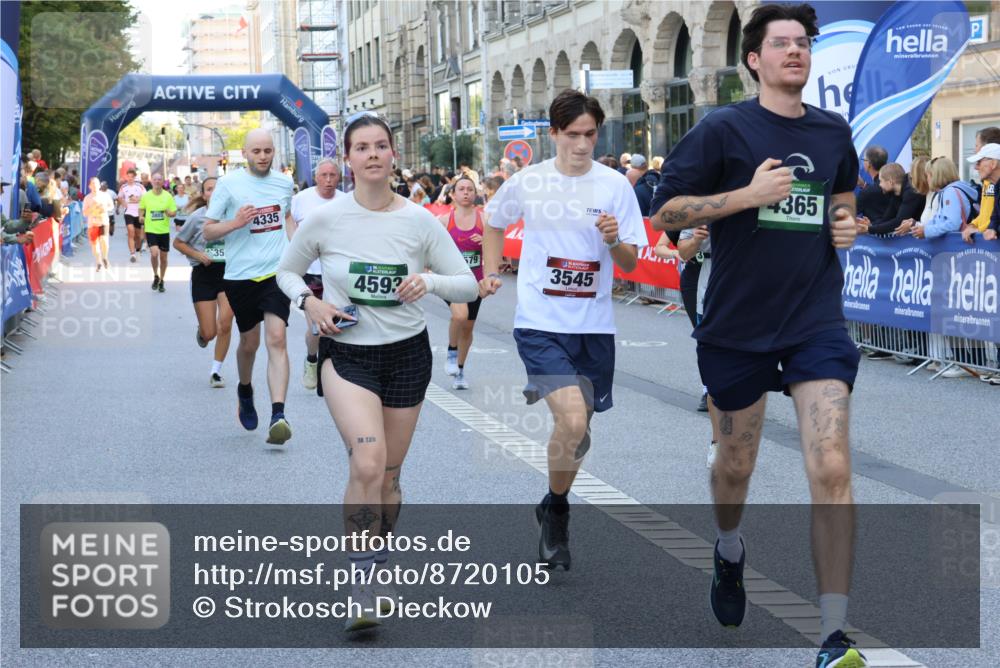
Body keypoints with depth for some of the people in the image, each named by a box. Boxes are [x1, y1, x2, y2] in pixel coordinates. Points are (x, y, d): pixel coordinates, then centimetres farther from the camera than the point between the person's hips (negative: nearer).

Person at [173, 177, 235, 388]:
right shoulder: (197, 217, -6)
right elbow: (178, 243, 3)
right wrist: (198, 255, -11)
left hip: (228, 271, 1)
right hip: (203, 274, -1)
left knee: (225, 324, -11)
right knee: (209, 333, 0)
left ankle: (216, 370, 6)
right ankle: (200, 330, 40)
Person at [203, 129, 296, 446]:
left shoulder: (284, 182, 8)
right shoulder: (228, 183, -3)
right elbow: (207, 231, 0)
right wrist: (235, 223, -18)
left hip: (276, 271, 1)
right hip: (240, 274, -1)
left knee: (276, 339, -15)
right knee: (249, 341, 13)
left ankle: (278, 415, -22)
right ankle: (245, 390, 44)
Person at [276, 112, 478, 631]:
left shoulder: (419, 221, -5)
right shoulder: (325, 219, -7)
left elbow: (468, 286, 0)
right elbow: (287, 271, 10)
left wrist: (431, 282, -20)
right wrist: (309, 302, -10)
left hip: (407, 354, 2)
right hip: (346, 354, -2)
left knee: (389, 474, 12)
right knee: (367, 462, -23)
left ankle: (377, 567, 34)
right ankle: (361, 583, -14)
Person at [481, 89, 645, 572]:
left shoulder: (615, 185, -1)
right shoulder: (525, 183, -2)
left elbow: (630, 264, 0)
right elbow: (494, 223, 19)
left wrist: (615, 241, -19)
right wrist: (491, 273, 9)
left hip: (594, 327, 2)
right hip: (540, 323, -2)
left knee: (578, 431, 12)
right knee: (572, 421, -20)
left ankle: (555, 507, 38)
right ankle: (555, 514, 4)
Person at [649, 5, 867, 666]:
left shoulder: (834, 131, 8)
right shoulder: (724, 129, -6)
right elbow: (666, 211, -9)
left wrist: (847, 225, 4)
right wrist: (750, 194, -19)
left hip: (817, 322, 2)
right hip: (737, 326, -1)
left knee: (832, 470, -13)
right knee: (736, 463, 16)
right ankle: (730, 552, 50)